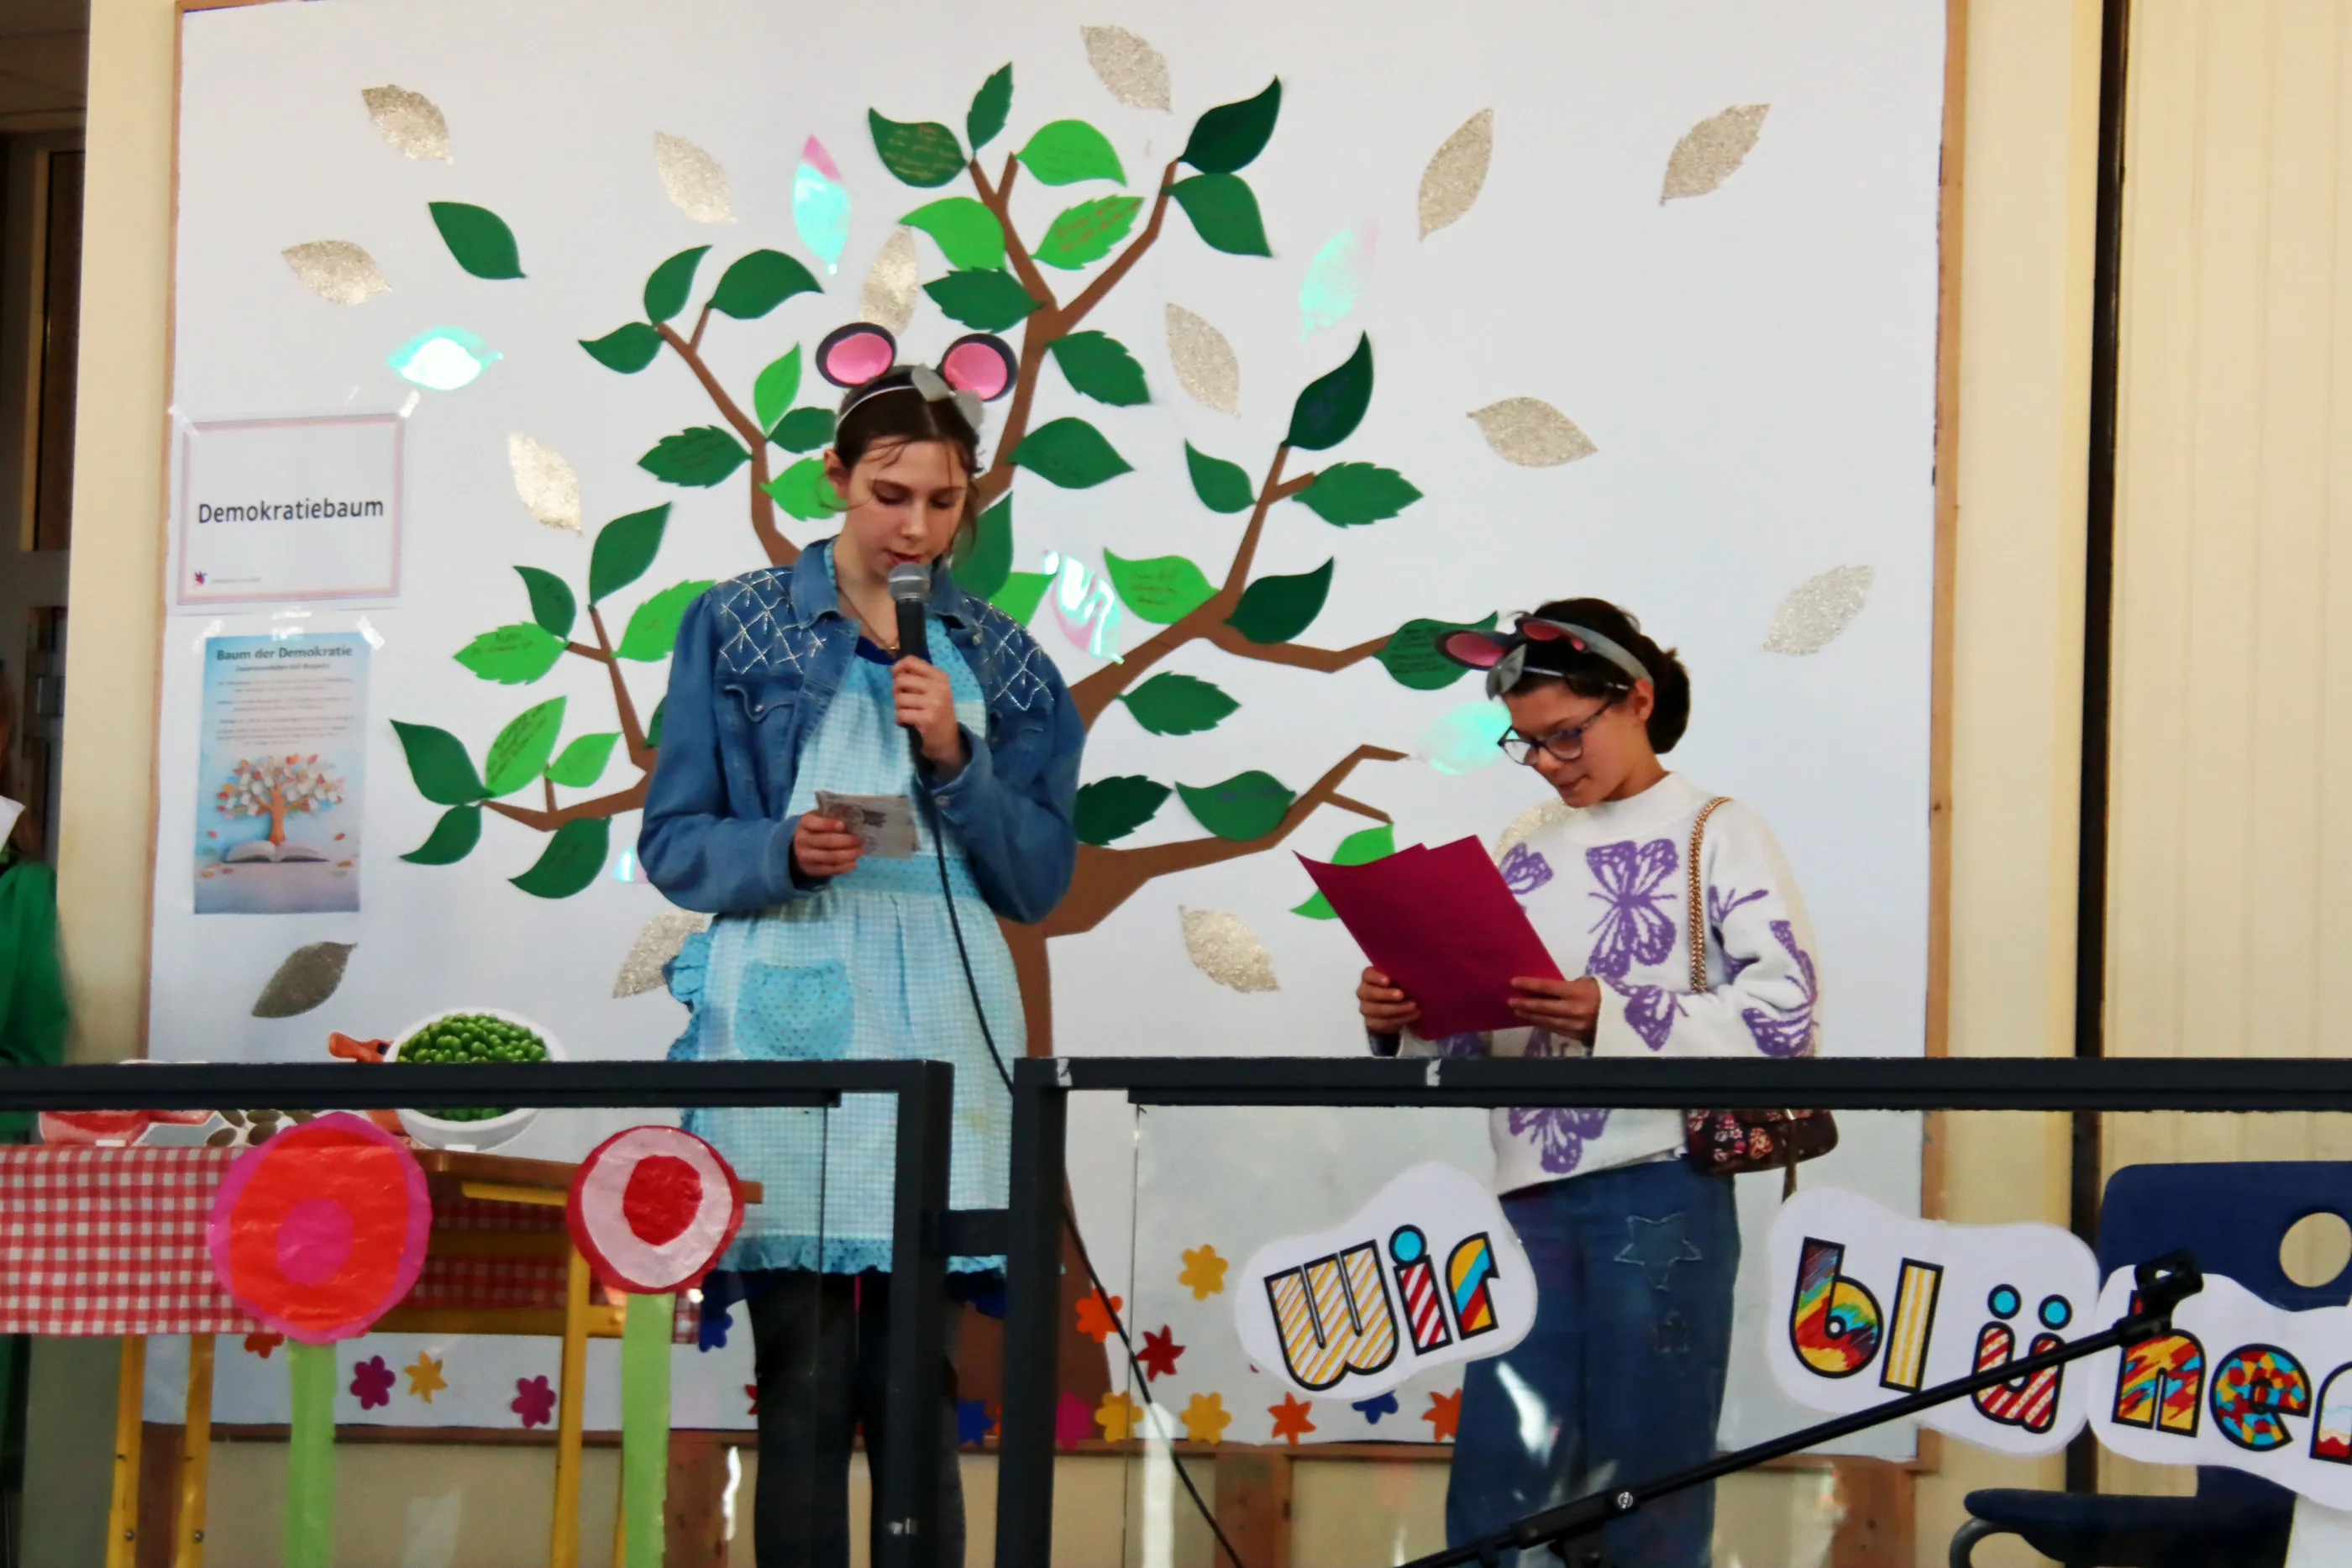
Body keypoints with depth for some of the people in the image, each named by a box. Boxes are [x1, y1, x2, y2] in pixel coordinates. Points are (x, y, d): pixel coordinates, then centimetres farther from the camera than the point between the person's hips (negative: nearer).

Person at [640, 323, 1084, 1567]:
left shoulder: (998, 661, 14)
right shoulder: (737, 629, 6)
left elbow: (1040, 880, 9)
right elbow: (673, 843, 3)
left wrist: (955, 760, -6)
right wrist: (784, 851, -16)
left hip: (938, 1036, 2)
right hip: (788, 1028, -2)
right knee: (806, 1384, -7)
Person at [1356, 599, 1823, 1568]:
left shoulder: (1716, 835, 2)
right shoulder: (1529, 859, 19)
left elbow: (1786, 1011, -11)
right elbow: (1484, 1031, 20)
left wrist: (1612, 1016, -21)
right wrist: (1404, 1021, -2)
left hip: (1659, 1190, -5)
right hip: (1531, 1198, 5)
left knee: (1646, 1486, -2)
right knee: (1495, 1490, 0)